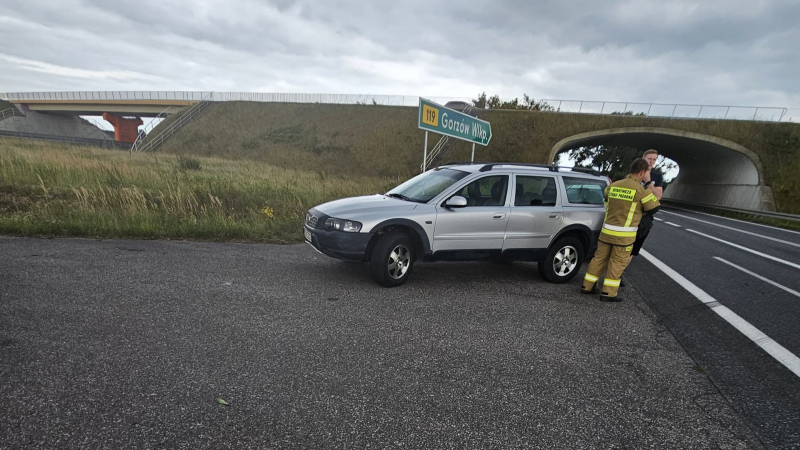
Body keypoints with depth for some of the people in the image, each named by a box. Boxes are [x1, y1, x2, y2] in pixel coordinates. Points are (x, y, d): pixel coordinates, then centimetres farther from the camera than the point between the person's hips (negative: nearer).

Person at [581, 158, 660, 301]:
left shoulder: (613, 185, 6)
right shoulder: (641, 190, -10)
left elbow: (606, 195, 27)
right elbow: (654, 208, 0)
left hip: (606, 231, 5)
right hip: (624, 235, -5)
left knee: (599, 257, 13)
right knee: (617, 262, 4)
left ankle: (587, 286, 18)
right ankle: (608, 293, 6)